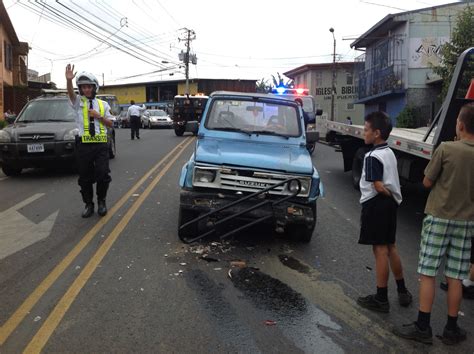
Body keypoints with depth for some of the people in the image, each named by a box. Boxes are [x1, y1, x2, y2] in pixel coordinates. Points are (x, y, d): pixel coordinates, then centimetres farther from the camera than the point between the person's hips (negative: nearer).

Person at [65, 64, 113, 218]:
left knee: (103, 175, -4)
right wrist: (69, 80, -37)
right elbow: (70, 93, -17)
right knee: (85, 177, 6)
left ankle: (101, 202, 18)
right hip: (84, 144, 0)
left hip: (101, 144, 0)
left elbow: (110, 124, 11)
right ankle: (88, 204, 21)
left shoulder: (103, 104, 11)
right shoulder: (78, 101, 6)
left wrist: (98, 116, -6)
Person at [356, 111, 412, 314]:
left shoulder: (373, 156, -17)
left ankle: (381, 299, 6)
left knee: (380, 250, -3)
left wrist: (390, 196, -7)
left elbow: (378, 186, -22)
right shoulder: (389, 153, 11)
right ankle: (402, 291, 28)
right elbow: (391, 183, 13)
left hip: (376, 205, -9)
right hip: (390, 204, 9)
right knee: (390, 247, 18)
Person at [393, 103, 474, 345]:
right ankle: (451, 329, 18)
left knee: (427, 273, 3)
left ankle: (423, 327, 6)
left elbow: (427, 182, -4)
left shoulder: (446, 149, -13)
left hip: (439, 218, -4)